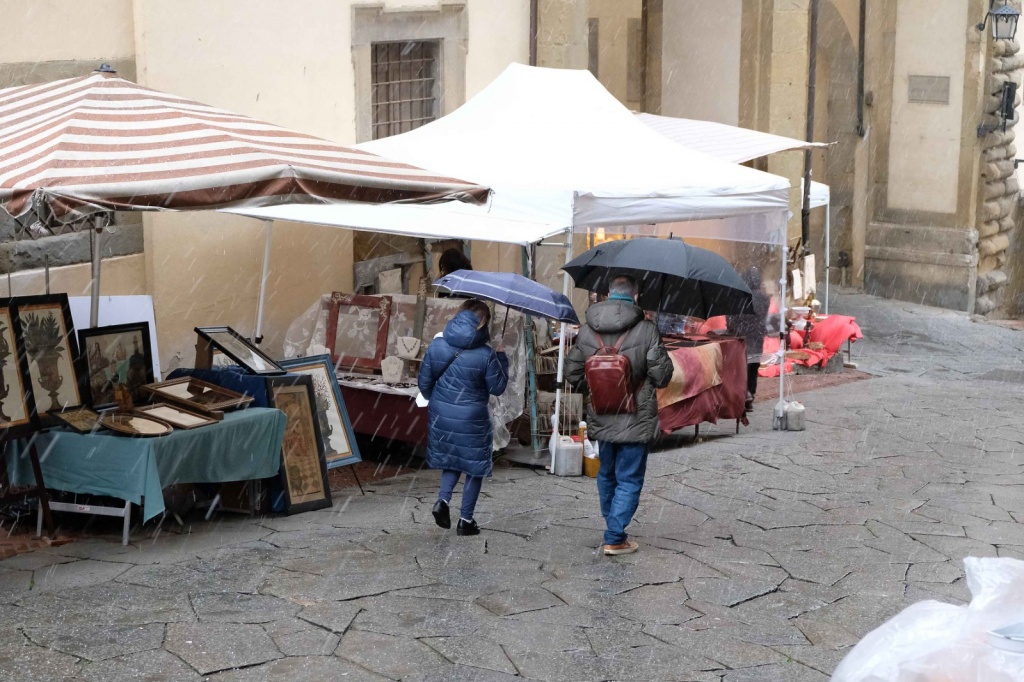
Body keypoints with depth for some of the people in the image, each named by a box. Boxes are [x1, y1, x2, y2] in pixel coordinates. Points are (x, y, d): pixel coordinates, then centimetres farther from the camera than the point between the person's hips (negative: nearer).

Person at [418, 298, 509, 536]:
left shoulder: (436, 346, -6)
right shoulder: (486, 355, -16)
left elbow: (424, 382, 2)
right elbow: (497, 388, -7)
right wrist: (502, 358, 5)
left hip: (441, 416, 4)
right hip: (471, 420, -4)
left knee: (451, 460, 24)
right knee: (474, 467, 13)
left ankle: (443, 499, 2)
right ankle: (466, 520, 17)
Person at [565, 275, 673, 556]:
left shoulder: (586, 332, -1)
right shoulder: (646, 330, -14)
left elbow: (572, 372, 4)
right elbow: (662, 375, -12)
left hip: (601, 419, 4)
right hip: (636, 421, -4)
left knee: (607, 475, 22)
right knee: (629, 480, 4)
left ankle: (613, 529, 37)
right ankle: (615, 539, 1)